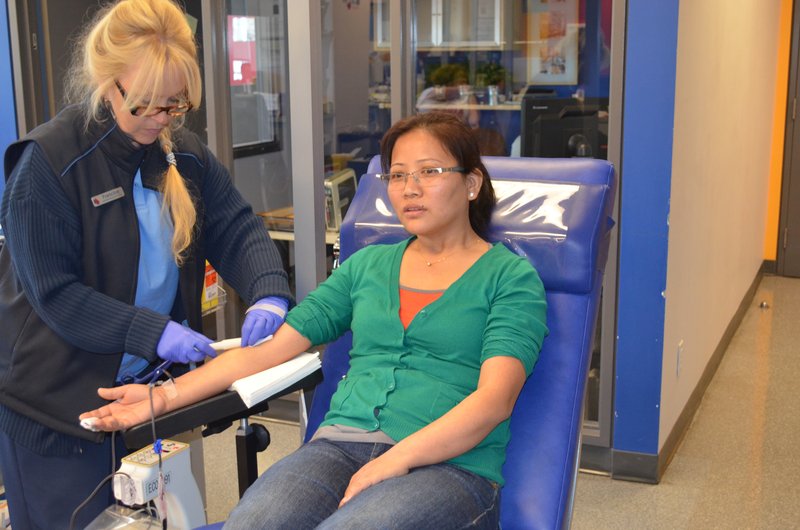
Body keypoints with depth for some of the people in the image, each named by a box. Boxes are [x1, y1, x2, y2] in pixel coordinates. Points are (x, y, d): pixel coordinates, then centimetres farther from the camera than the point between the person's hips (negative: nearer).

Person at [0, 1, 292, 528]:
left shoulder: (184, 152, 0)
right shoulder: (47, 162, -17)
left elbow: (238, 228, -2)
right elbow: (55, 295, -19)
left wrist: (269, 294, -23)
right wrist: (153, 332, -28)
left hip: (148, 385, 5)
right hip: (57, 402, -5)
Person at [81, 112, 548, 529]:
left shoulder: (510, 276, 7)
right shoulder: (366, 265, 21)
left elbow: (494, 399, -7)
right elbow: (271, 350, 16)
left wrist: (398, 459, -19)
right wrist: (167, 396, 6)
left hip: (450, 464, -3)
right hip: (341, 442, 3)